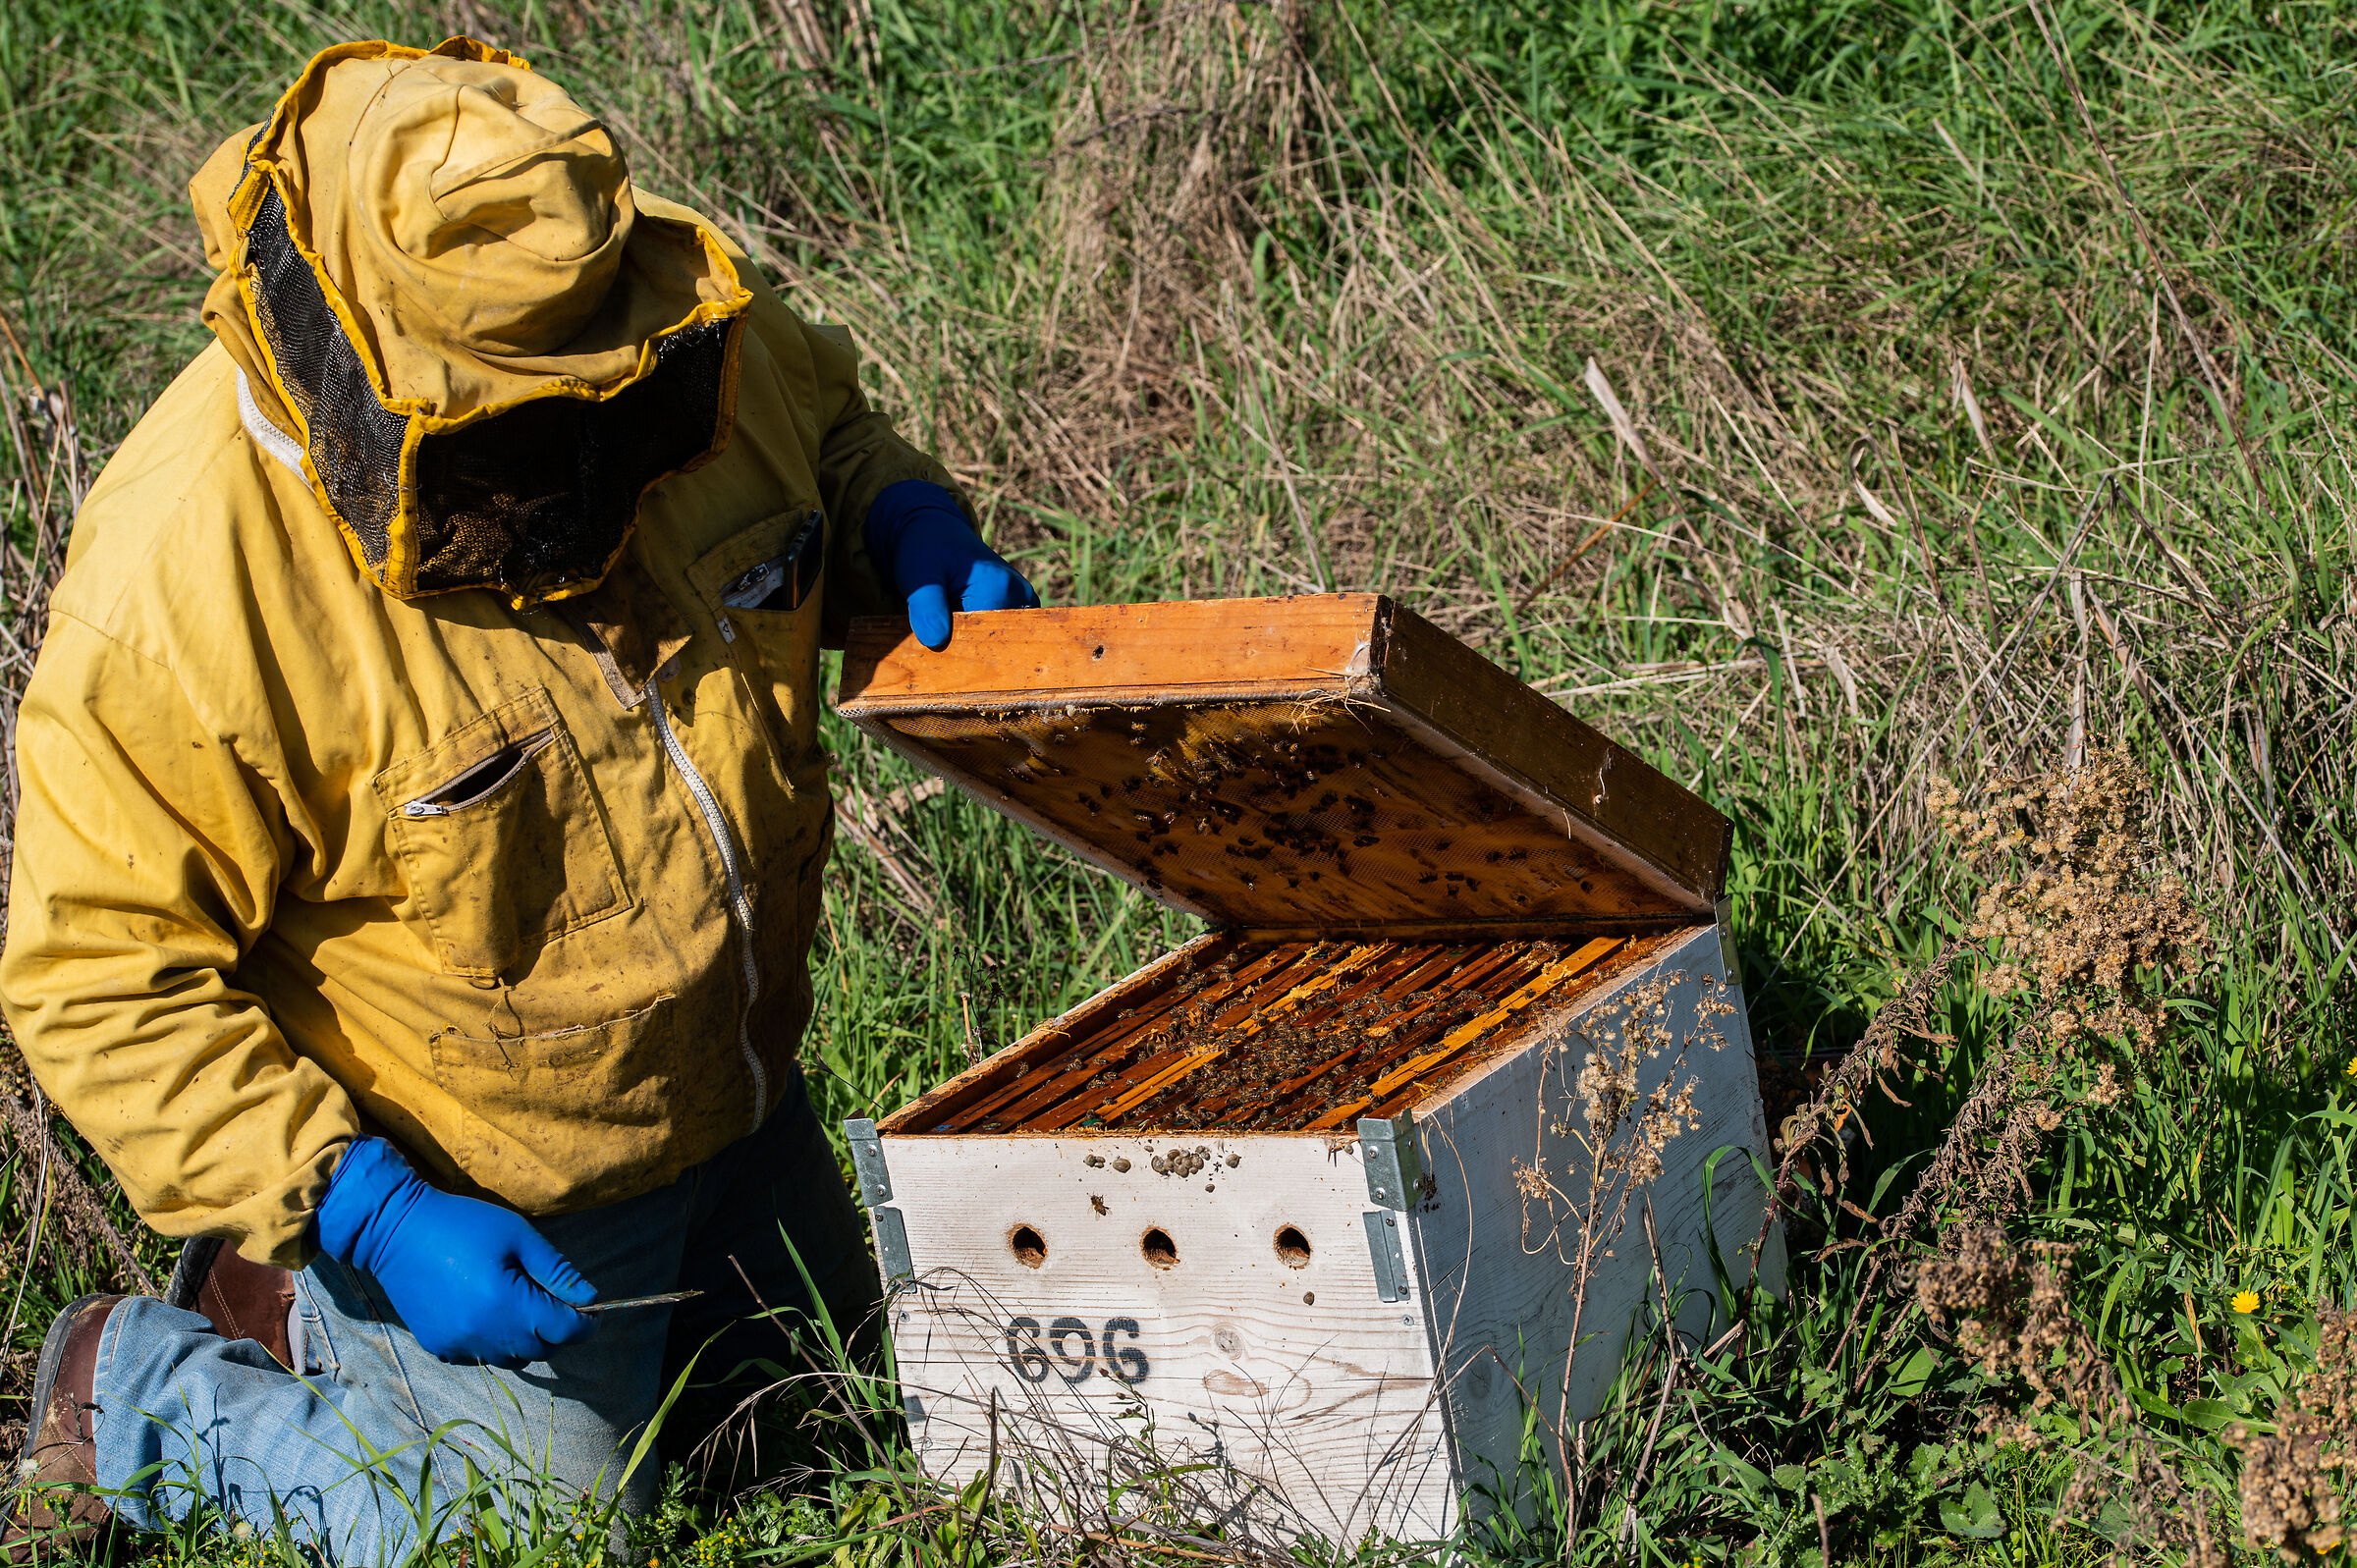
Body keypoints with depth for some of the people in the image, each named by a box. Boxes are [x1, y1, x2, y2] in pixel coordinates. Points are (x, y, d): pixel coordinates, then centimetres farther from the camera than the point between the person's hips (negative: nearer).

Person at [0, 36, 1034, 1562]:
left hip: (739, 1091, 7)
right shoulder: (187, 587, -34)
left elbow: (825, 424, 8)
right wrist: (361, 1208, -32)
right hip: (476, 1189, -7)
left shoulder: (699, 334, -16)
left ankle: (293, 1303, 36)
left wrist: (914, 527, -14)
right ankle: (136, 1393, 24)